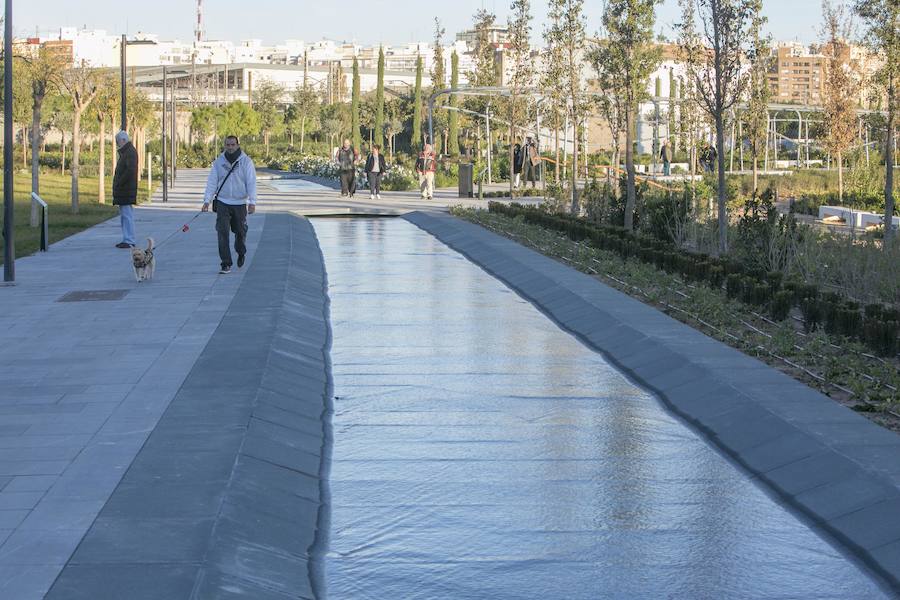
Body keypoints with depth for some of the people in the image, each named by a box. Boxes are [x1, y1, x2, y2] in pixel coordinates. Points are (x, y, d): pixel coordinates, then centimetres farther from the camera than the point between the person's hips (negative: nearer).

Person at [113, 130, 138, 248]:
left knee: (127, 215, -9)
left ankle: (129, 241, -9)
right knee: (123, 215, 12)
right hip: (122, 191, 10)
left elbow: (130, 170, -25)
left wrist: (119, 183, -19)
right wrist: (116, 185, 11)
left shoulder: (130, 152, -13)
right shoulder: (124, 152, 19)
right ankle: (126, 240, 17)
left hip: (127, 191, -10)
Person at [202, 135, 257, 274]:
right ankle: (226, 264, -7)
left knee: (240, 231, 12)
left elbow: (251, 183, -9)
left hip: (240, 204, -1)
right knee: (223, 233, -9)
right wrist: (207, 201, -8)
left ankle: (241, 253, 43)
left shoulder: (246, 161, -4)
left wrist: (252, 202, -17)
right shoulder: (219, 162, 1)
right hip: (222, 203, 1)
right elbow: (212, 182, 2)